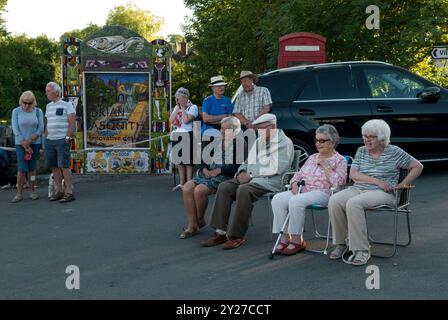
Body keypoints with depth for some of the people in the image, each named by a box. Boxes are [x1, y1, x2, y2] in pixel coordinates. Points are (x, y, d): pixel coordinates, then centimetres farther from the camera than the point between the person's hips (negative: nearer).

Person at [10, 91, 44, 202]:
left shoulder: (38, 111, -3)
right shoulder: (16, 111, -7)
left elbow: (40, 129, -7)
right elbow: (15, 130, -10)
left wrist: (29, 141, -18)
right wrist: (25, 146, -16)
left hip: (35, 143, 1)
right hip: (21, 143, -1)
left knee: (32, 168, 4)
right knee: (22, 169, -8)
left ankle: (32, 192, 12)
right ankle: (19, 194, -1)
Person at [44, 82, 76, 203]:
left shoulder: (67, 105, -2)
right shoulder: (49, 106, 17)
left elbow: (72, 123, -7)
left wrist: (67, 138, -14)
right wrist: (46, 138, 13)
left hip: (62, 140, -6)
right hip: (50, 141, 7)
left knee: (64, 166, -10)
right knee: (54, 167, 5)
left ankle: (69, 192, -9)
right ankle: (59, 191, 12)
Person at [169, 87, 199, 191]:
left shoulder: (193, 107, -5)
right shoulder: (176, 108, 15)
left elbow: (186, 120, -19)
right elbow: (171, 120, 2)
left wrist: (183, 108, -8)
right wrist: (177, 108, -1)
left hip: (187, 135, -7)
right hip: (176, 136, 7)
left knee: (188, 161, -4)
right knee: (179, 161, 11)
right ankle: (181, 183, 20)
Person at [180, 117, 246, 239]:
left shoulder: (239, 143, -1)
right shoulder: (217, 142, 20)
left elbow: (238, 167, -12)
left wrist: (218, 170, -14)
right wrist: (204, 169, -3)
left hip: (225, 175, -7)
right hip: (209, 173, 7)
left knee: (199, 190, -28)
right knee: (187, 188, -18)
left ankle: (200, 220, -3)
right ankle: (192, 225, -15)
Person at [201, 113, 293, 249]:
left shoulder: (284, 143, -3)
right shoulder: (258, 142, 23)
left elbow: (276, 168, -16)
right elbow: (248, 162, 26)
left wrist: (251, 175, -17)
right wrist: (242, 172, 2)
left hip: (270, 181, -8)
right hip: (251, 178, 8)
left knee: (244, 190, -34)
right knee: (224, 187, -15)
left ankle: (237, 236, -28)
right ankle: (220, 232, -17)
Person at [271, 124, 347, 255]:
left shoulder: (340, 160, 4)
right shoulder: (312, 158, 24)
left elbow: (337, 183, -9)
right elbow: (299, 174, 23)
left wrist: (326, 166, -8)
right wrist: (295, 184, 2)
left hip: (323, 192, -7)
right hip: (303, 191, 7)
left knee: (296, 201, -34)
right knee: (277, 199, -20)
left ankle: (296, 240, -23)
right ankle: (284, 238, -21)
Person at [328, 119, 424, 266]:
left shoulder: (394, 152, 5)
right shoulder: (361, 151, 15)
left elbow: (418, 167, 9)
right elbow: (353, 174, 2)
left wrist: (402, 185, 0)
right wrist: (377, 181, -11)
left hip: (382, 193, -4)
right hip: (357, 189, 5)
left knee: (353, 203, -35)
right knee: (334, 200, -27)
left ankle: (362, 250, -30)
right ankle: (340, 243, -13)